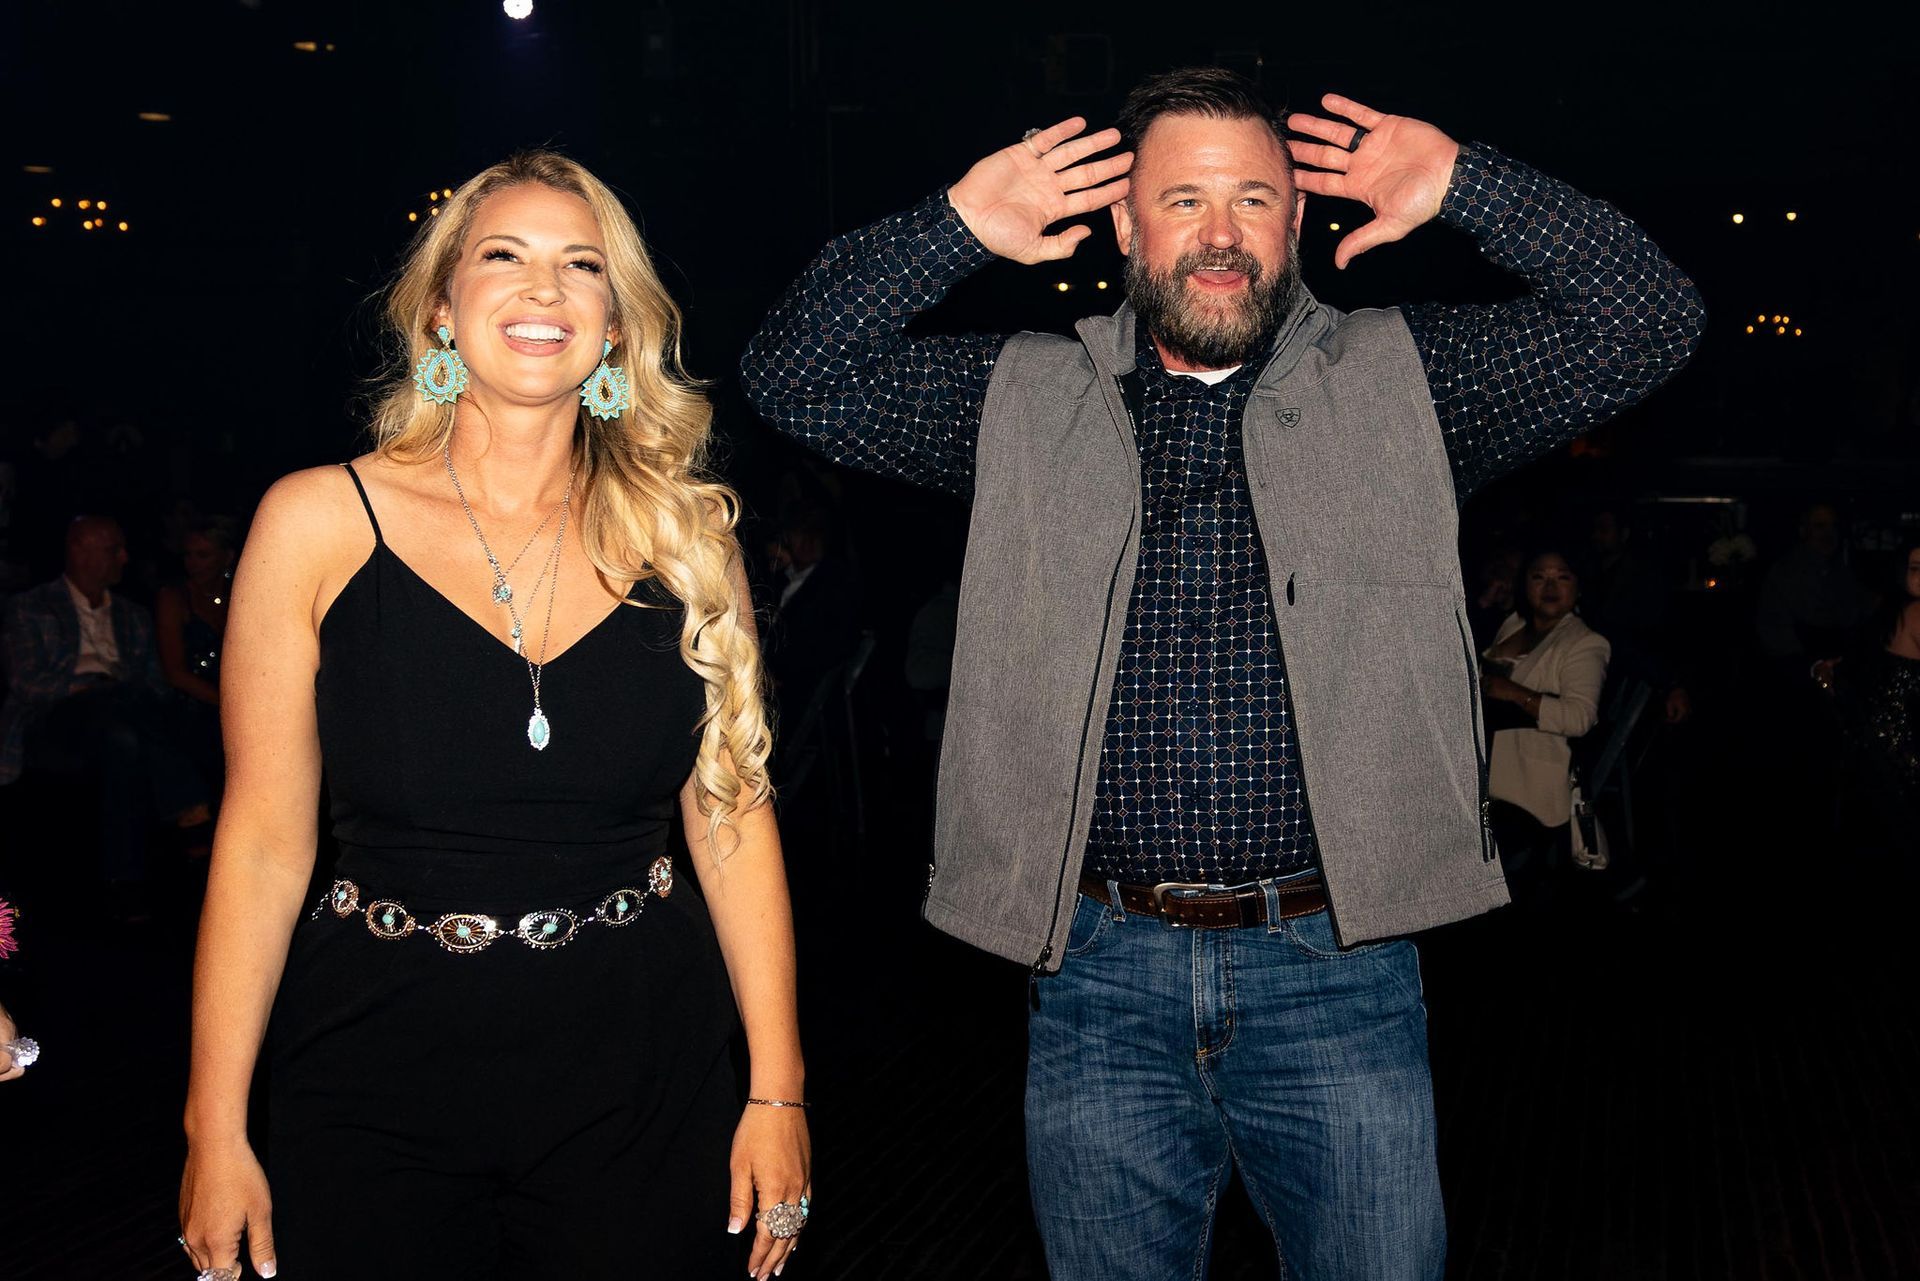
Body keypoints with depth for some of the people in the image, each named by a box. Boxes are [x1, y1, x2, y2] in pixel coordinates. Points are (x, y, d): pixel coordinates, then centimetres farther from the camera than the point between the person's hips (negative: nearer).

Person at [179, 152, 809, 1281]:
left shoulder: (686, 531, 0)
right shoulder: (320, 523, -6)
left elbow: (733, 814, 3)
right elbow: (264, 840, -4)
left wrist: (777, 1090, 2)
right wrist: (216, 1132, -3)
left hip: (641, 1076, 2)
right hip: (382, 1082, -1)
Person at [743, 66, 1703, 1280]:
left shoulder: (1403, 379, 5)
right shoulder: (1024, 398, 7)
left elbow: (1644, 323, -1)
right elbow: (798, 373, 4)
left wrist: (1463, 185, -8)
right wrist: (955, 226, -5)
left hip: (1336, 966, -1)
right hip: (1101, 974, 1)